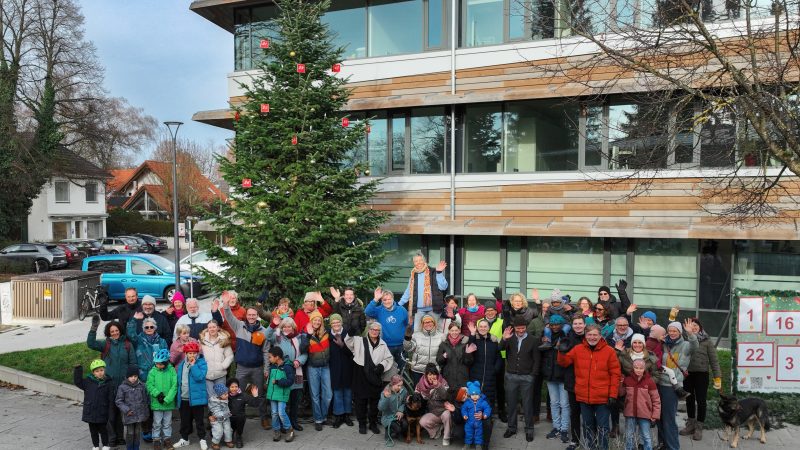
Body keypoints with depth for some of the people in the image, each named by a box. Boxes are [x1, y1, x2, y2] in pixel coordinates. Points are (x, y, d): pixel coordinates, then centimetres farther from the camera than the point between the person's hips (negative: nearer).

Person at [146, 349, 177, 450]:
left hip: (168, 402, 0)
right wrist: (157, 393, -20)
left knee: (167, 423, 13)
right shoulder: (153, 371, -5)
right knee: (157, 423, 9)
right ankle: (156, 440, 24)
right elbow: (149, 385, -7)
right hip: (156, 403, 0)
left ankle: (167, 438, 28)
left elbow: (174, 386, -10)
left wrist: (167, 399, -16)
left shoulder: (171, 370, -7)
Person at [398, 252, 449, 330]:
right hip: (419, 310, 4)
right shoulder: (413, 275, 12)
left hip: (432, 309, -3)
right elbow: (408, 292, 20)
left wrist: (439, 273, -18)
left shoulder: (433, 272, -1)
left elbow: (443, 287, -10)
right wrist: (399, 304, 17)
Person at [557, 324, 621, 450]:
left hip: (603, 397, -3)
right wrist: (562, 353, -12)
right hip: (584, 397, 3)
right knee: (588, 426, 17)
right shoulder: (577, 349, 2)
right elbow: (564, 363, 10)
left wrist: (613, 395, -9)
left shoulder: (609, 351, -6)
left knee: (602, 426, 5)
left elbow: (615, 374, -5)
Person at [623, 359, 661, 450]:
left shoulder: (649, 381, -6)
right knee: (629, 437, 12)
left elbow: (656, 400, -2)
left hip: (644, 415, -2)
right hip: (630, 414, 2)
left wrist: (655, 415, -5)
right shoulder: (627, 380, 0)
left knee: (646, 437, 8)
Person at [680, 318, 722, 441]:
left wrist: (717, 377, -9)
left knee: (701, 400, 3)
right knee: (689, 400, 14)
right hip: (687, 374, 3)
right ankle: (690, 425, 29)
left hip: (701, 374, -3)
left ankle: (699, 428, 15)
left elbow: (713, 360, -4)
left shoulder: (706, 341, -3)